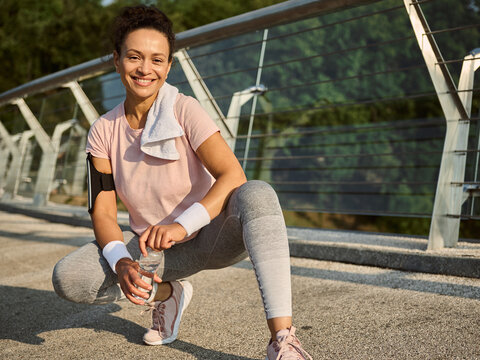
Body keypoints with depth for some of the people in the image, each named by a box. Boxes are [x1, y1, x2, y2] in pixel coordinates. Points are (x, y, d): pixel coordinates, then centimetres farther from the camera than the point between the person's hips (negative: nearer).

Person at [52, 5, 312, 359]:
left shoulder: (184, 110, -14)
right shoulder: (103, 132, -3)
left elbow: (233, 176, -26)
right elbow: (103, 212, -7)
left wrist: (182, 225, -41)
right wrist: (121, 263, -27)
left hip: (212, 238, -3)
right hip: (154, 250, 4)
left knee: (258, 194, -35)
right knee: (67, 278, -20)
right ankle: (167, 293, 7)